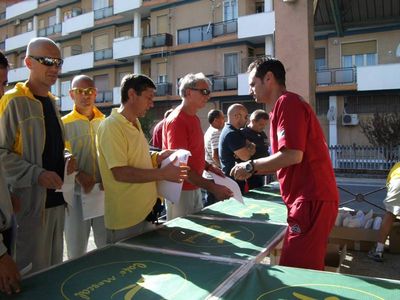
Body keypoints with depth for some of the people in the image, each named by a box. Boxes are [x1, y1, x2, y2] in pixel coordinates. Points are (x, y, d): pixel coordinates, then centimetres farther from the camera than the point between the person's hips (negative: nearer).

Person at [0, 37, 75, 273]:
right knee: (33, 274, 2)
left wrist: (66, 162, 5)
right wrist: (37, 174, -24)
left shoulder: (51, 102, 14)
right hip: (30, 201, -7)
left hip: (56, 198, 8)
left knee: (55, 267, 18)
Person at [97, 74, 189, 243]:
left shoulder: (135, 124, 13)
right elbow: (120, 173, -23)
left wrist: (158, 157, 2)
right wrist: (163, 174, -20)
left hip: (145, 212, 9)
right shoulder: (111, 126, -16)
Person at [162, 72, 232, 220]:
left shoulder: (195, 118, 10)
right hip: (181, 190, -9)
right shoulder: (176, 121, -19)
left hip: (195, 187, 9)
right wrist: (212, 187, -27)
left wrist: (209, 167, 6)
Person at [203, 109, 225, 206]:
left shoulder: (208, 132, 14)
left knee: (209, 202, 17)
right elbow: (215, 155, -22)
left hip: (208, 174, 10)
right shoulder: (216, 133, -16)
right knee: (213, 204, -3)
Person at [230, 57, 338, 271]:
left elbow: (293, 155, -21)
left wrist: (251, 166, -9)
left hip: (311, 200, -10)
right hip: (311, 198, 10)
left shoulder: (287, 103, -10)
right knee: (306, 270, 16)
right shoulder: (287, 104, 20)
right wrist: (253, 170, 15)